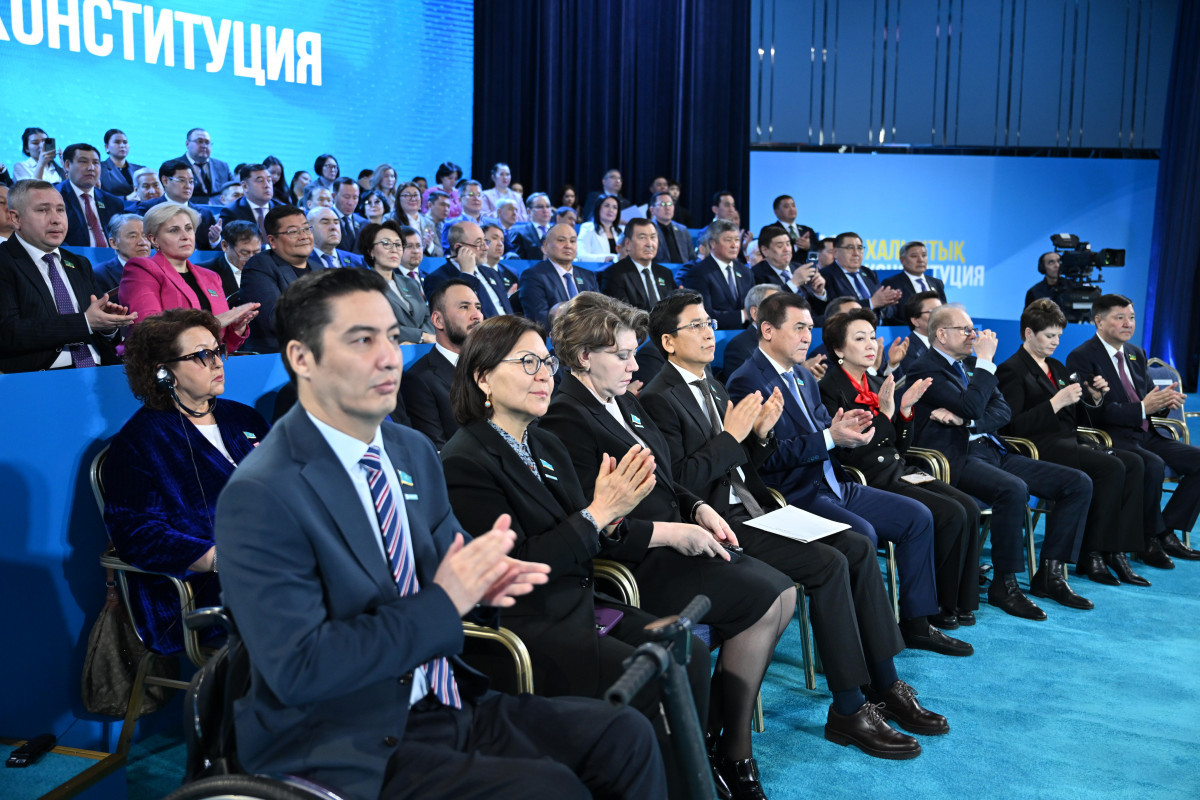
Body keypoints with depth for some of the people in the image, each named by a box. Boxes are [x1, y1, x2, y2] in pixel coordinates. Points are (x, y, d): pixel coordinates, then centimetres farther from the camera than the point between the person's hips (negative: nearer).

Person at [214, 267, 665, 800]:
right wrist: (443, 602, -23)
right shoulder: (259, 498, -17)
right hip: (351, 750, -7)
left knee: (626, 737, -8)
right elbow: (298, 669, -21)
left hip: (447, 698, 7)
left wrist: (482, 581, -9)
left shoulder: (414, 451, 8)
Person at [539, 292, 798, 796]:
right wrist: (669, 532, -20)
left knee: (783, 593, -6)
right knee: (764, 600, -16)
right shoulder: (566, 419, -14)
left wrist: (699, 509, 2)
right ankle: (733, 750, 1)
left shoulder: (624, 402, 15)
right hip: (632, 565, -9)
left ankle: (713, 726, 3)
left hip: (675, 542, 9)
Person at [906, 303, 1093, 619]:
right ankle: (1004, 585, -19)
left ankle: (1049, 574, 0)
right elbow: (971, 407, -18)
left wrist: (964, 420, -11)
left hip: (994, 451, 9)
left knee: (1079, 483, -4)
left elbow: (1003, 411, 8)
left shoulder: (971, 364, 20)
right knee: (1013, 489, -37)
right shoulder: (925, 369, -5)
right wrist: (986, 361, -10)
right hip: (957, 458, -8)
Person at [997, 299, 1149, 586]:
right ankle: (1091, 557, -17)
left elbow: (1077, 419, 23)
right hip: (1041, 449, -8)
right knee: (1112, 468, -25)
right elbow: (1013, 426, -15)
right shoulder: (1011, 370, -3)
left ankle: (1117, 551, -16)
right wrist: (1056, 402, -19)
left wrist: (1093, 397, 3)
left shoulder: (1056, 367, 23)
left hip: (1069, 444, 8)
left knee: (1134, 463, -13)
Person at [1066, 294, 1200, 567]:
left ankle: (1167, 531, 2)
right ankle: (1148, 540, -13)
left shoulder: (1136, 354, 18)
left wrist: (1165, 399, -7)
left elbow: (1148, 396, 17)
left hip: (1146, 434, 8)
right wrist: (1143, 408, -25)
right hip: (1111, 438, -8)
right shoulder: (1081, 357, -8)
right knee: (1153, 465, -34)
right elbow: (1096, 411, -18)